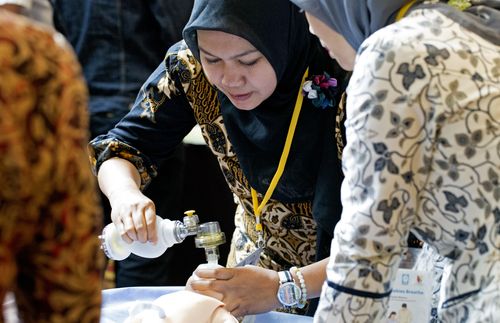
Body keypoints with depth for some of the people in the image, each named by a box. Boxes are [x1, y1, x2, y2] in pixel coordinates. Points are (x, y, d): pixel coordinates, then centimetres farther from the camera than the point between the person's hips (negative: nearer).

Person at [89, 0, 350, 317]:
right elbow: (123, 146, -7)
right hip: (257, 263, 3)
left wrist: (281, 288, -39)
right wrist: (124, 194, -29)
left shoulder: (345, 86, -29)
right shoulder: (190, 65, -17)